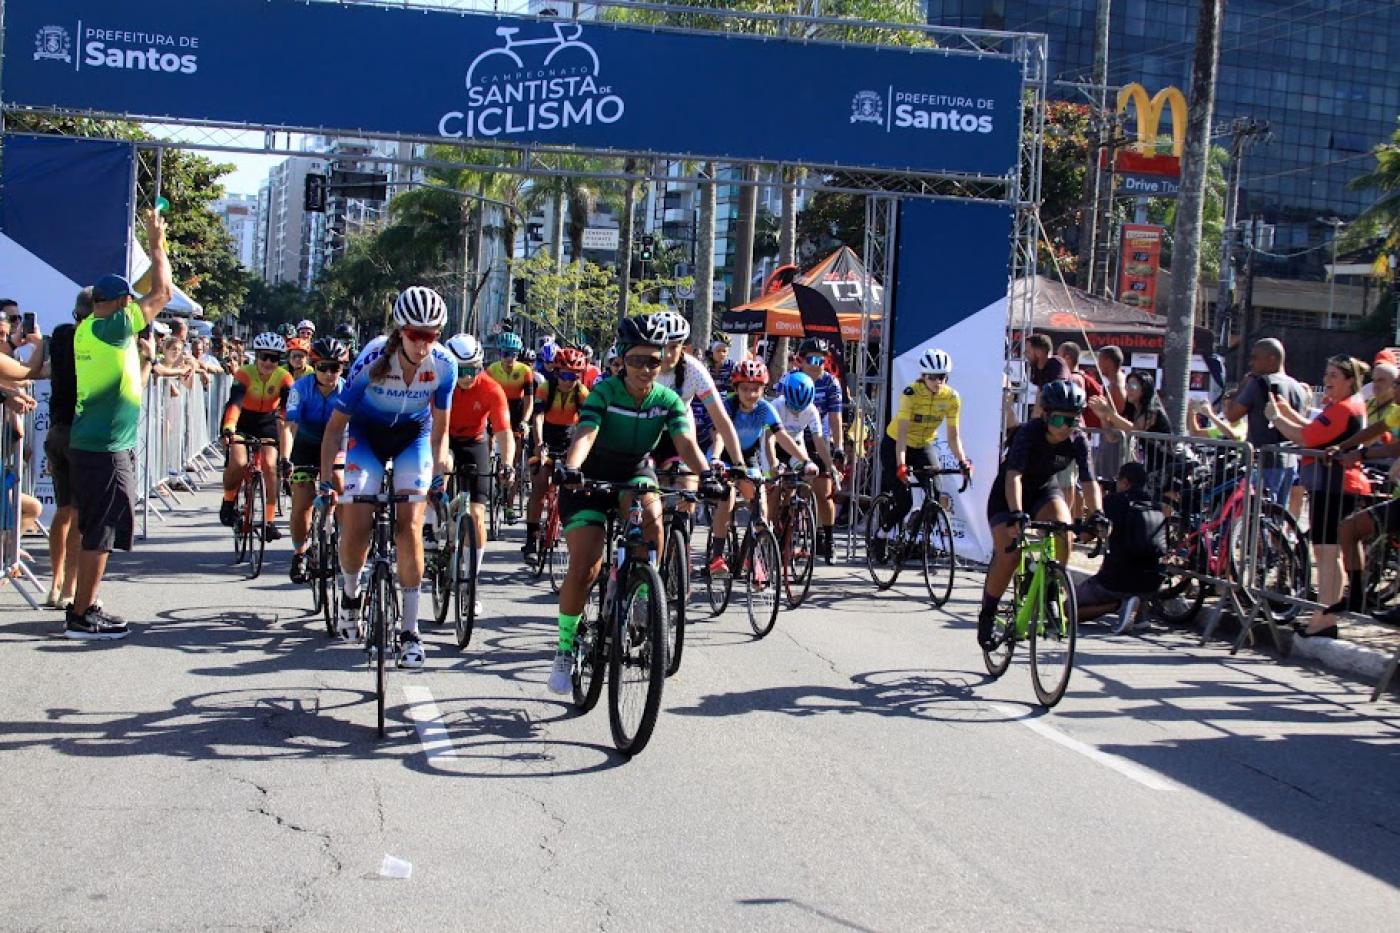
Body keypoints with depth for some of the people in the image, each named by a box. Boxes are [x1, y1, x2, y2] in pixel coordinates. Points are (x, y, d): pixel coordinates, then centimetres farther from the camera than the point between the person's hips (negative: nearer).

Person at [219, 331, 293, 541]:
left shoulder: (284, 378, -19)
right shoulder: (244, 373, -24)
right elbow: (234, 402, -38)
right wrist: (228, 429, -56)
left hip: (268, 422, 2)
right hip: (242, 421, -2)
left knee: (269, 465, -17)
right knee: (238, 463, -24)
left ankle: (269, 521, -7)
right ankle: (228, 501, 7)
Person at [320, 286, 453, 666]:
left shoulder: (443, 365, -24)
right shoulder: (373, 360, -30)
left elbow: (439, 430, -8)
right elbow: (336, 424, -21)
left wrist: (438, 475, -15)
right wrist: (326, 478, -23)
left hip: (413, 437, 1)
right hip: (367, 434, -1)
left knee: (409, 526, -13)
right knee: (355, 527, -12)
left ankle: (409, 630, -7)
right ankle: (351, 593, 20)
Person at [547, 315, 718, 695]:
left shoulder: (668, 400, -10)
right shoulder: (605, 391, -18)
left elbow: (685, 442, -23)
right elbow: (585, 434, -32)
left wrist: (705, 474, -43)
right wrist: (570, 468, -52)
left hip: (635, 474, 2)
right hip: (591, 478, -2)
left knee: (651, 516, -33)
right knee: (584, 567, -15)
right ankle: (565, 649, 3)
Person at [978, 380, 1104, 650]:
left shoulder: (1078, 440, -18)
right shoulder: (1029, 433, -30)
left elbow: (1089, 481, -24)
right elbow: (1014, 475, -41)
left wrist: (1097, 513, -43)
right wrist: (1016, 514, -56)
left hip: (1044, 490, 4)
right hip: (1008, 494, -3)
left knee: (1063, 529, -28)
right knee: (1007, 556, -17)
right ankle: (987, 615, 5)